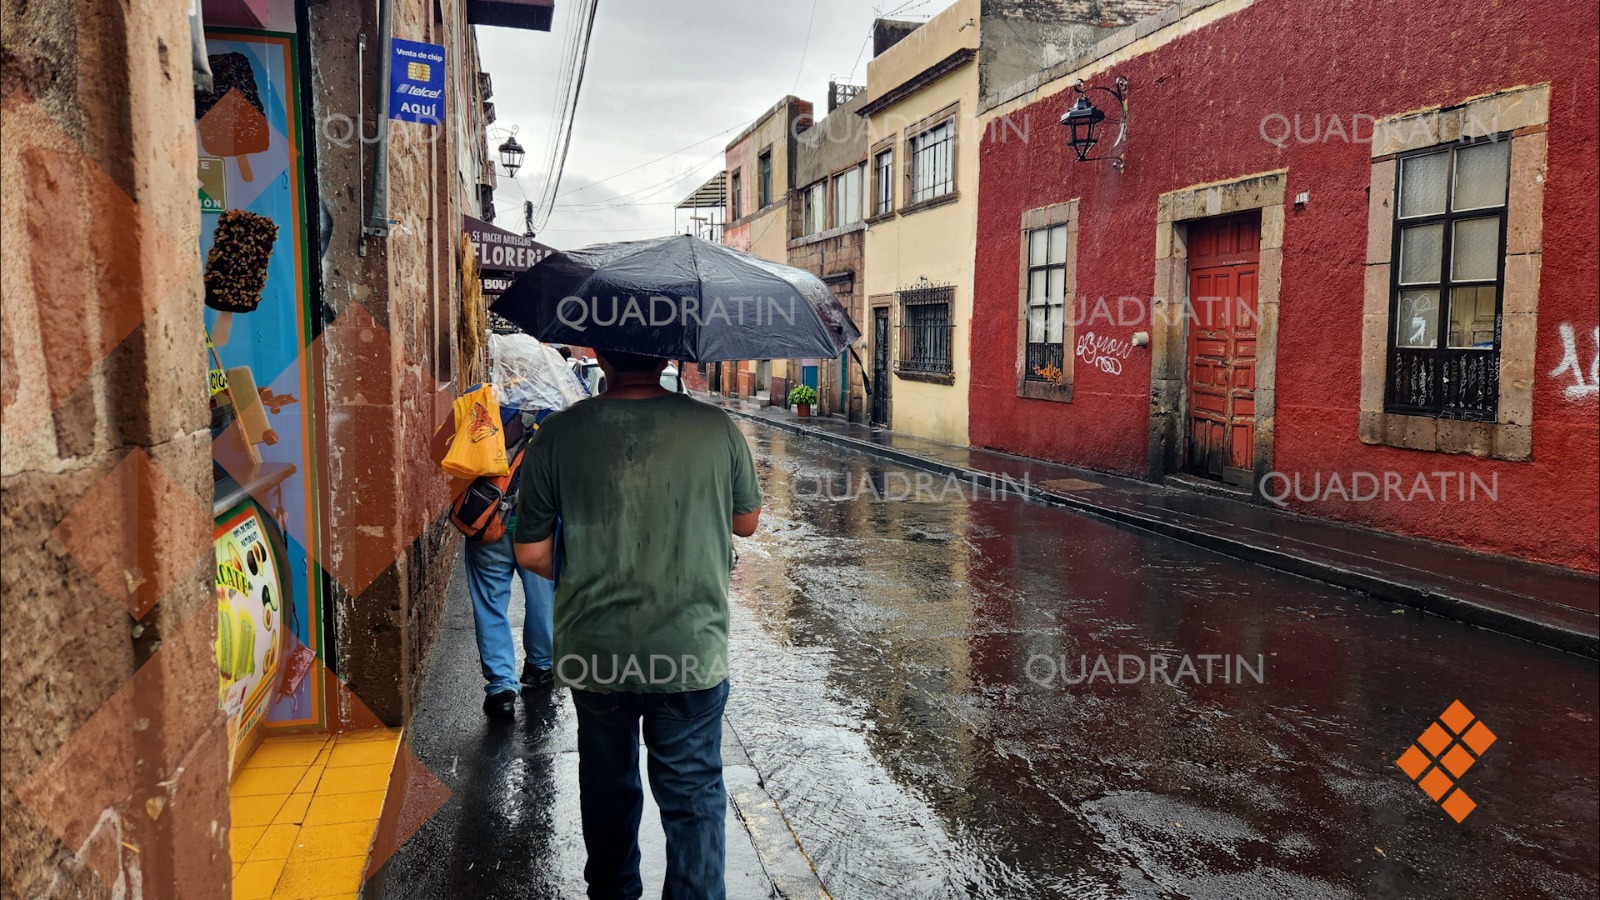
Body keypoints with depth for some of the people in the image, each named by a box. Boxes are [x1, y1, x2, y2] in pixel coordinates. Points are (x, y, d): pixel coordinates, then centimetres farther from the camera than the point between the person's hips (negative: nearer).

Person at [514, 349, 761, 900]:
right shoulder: (716, 429, -10)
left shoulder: (558, 435, -10)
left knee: (607, 785, 23)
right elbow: (747, 523, 5)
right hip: (693, 651, -1)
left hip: (592, 652, 2)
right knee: (693, 795, 13)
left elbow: (531, 552, -3)